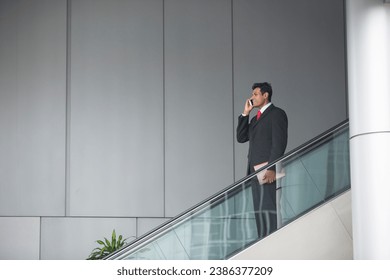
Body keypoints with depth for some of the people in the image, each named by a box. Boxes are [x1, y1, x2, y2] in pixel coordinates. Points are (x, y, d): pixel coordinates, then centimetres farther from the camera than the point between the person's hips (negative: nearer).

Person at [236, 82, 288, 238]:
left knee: (268, 209, -14)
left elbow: (279, 142, -11)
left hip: (268, 171, -8)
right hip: (255, 171, 8)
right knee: (259, 211, 7)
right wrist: (245, 113, 11)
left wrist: (272, 168, -20)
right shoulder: (256, 118, 25)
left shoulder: (277, 114, -1)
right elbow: (241, 138, 17)